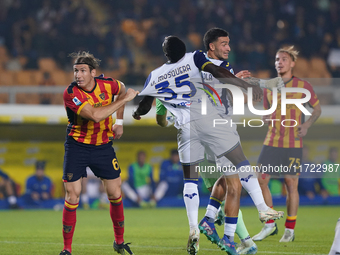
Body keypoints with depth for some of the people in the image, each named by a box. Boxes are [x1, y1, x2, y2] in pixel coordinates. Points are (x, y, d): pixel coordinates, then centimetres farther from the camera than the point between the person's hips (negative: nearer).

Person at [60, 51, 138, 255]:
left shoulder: (107, 84, -9)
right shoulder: (71, 93, -22)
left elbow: (121, 90, 17)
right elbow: (95, 115, -33)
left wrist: (119, 121, 10)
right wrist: (124, 99, -28)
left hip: (103, 146, 3)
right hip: (77, 147, -3)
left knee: (115, 194, 4)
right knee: (72, 196, -7)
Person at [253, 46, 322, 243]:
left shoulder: (303, 86, -2)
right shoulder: (268, 87, 8)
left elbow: (317, 108, 7)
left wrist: (307, 125, -8)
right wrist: (267, 119, -2)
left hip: (293, 145, -3)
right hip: (272, 143, 3)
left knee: (291, 185, -2)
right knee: (260, 181, -5)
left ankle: (290, 230, 11)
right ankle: (270, 225, 10)